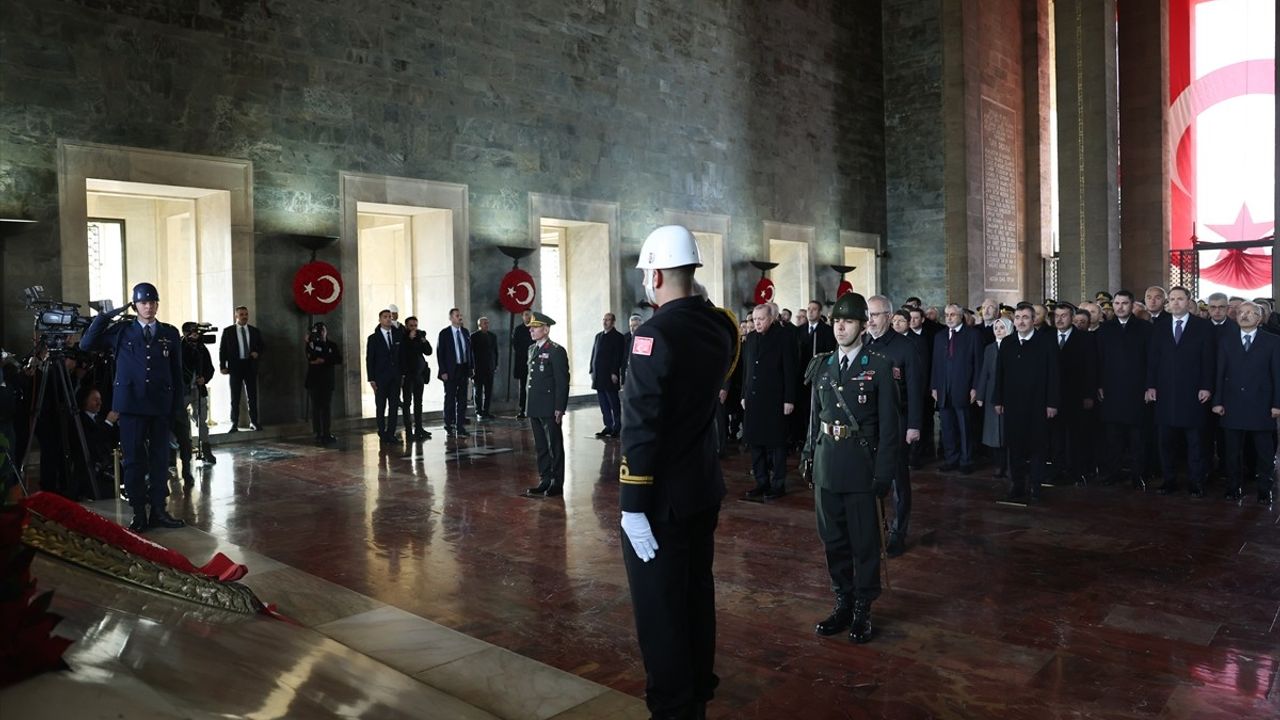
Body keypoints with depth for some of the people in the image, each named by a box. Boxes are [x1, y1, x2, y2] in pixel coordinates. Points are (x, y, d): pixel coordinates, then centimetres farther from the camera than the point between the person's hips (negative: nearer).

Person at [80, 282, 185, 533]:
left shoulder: (170, 333, 8)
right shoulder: (121, 331, 6)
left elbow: (177, 372, 9)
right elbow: (86, 344, -3)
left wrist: (177, 407, 4)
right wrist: (107, 315, -5)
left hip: (161, 406, 1)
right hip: (131, 404, -1)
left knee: (160, 459, 5)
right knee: (134, 460, 2)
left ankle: (158, 510, 14)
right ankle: (139, 514, 8)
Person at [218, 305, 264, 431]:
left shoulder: (255, 331, 10)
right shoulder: (228, 331, 2)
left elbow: (261, 347, 16)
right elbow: (222, 349, 2)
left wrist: (257, 353, -6)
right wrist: (223, 366, -6)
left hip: (250, 366, 2)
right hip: (235, 366, -2)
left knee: (252, 396, 5)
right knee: (235, 397, 2)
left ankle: (254, 422, 13)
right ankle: (234, 424, 6)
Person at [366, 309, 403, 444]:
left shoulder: (398, 335, 7)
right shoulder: (373, 338, 0)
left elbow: (402, 354, 10)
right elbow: (369, 359, -2)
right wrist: (371, 379, -8)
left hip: (395, 377, 3)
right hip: (380, 378, -2)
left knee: (394, 406, 2)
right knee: (381, 407, 3)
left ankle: (391, 434, 8)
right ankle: (382, 434, 12)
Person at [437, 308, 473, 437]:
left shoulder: (465, 332, 8)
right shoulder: (444, 334, -5)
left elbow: (469, 350, 12)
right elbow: (440, 354, -7)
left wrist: (471, 367, 5)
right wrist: (443, 371, -12)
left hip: (464, 369, 4)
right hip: (451, 371, -4)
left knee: (462, 399, 7)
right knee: (450, 399, 3)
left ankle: (460, 427, 12)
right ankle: (449, 427, 13)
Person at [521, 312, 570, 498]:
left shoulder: (556, 351, -10)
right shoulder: (532, 349, 14)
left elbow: (562, 382, -12)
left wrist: (559, 408, -16)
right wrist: (528, 406, 14)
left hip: (550, 409, -7)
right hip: (535, 408, 7)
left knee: (554, 446, 2)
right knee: (541, 447, 13)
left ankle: (557, 484, 9)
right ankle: (545, 481, 21)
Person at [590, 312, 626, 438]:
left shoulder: (618, 337, -5)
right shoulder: (598, 336, 16)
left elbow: (618, 357, -11)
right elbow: (593, 354, 17)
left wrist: (614, 373, -17)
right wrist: (592, 371, 9)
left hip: (610, 376, -7)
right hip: (598, 376, 7)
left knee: (614, 403, 0)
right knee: (603, 403, 9)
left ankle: (617, 427, 7)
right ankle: (608, 426, 16)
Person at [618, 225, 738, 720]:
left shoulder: (655, 333, -20)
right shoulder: (720, 326, 1)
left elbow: (641, 427, -23)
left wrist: (633, 504, -19)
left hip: (661, 498, -8)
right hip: (704, 489, 8)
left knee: (659, 607, 6)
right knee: (696, 593, 20)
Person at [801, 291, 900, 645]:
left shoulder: (879, 366, -5)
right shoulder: (821, 365, 9)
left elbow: (889, 425, -6)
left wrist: (884, 473, -10)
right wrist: (810, 457, 9)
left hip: (861, 466, -4)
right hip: (826, 466, 4)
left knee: (864, 541, 5)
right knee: (833, 539, 12)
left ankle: (863, 610, 20)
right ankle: (843, 603, 27)